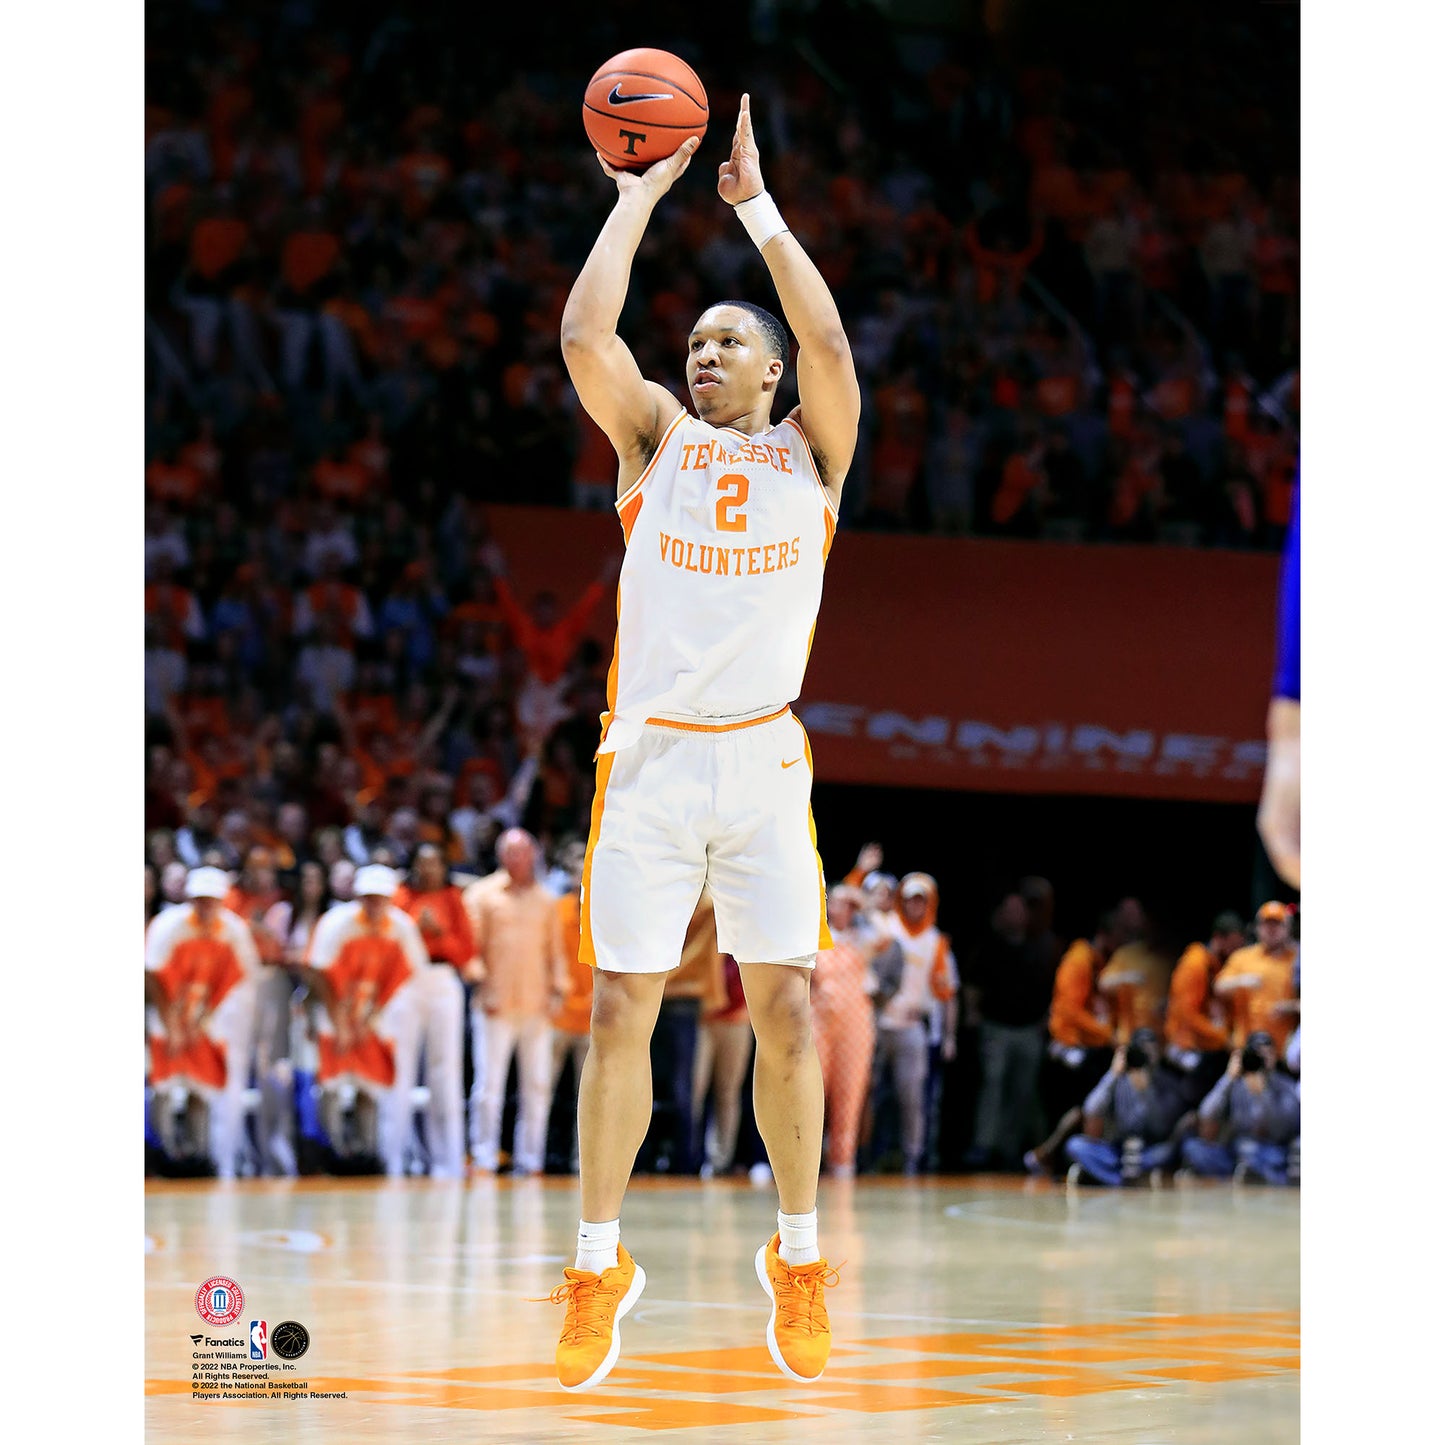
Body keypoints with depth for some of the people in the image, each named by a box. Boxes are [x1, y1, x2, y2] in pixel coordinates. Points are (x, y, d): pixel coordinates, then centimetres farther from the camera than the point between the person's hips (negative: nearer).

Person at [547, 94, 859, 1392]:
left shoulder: (811, 451, 7)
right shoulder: (655, 436, 8)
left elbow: (828, 342, -12)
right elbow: (584, 336, -8)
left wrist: (758, 205, -7)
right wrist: (638, 196, -2)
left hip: (765, 761, 0)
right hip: (649, 756, 0)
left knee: (786, 1007, -3)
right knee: (621, 1011, -2)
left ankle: (799, 1257, 12)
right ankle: (600, 1263, 9)